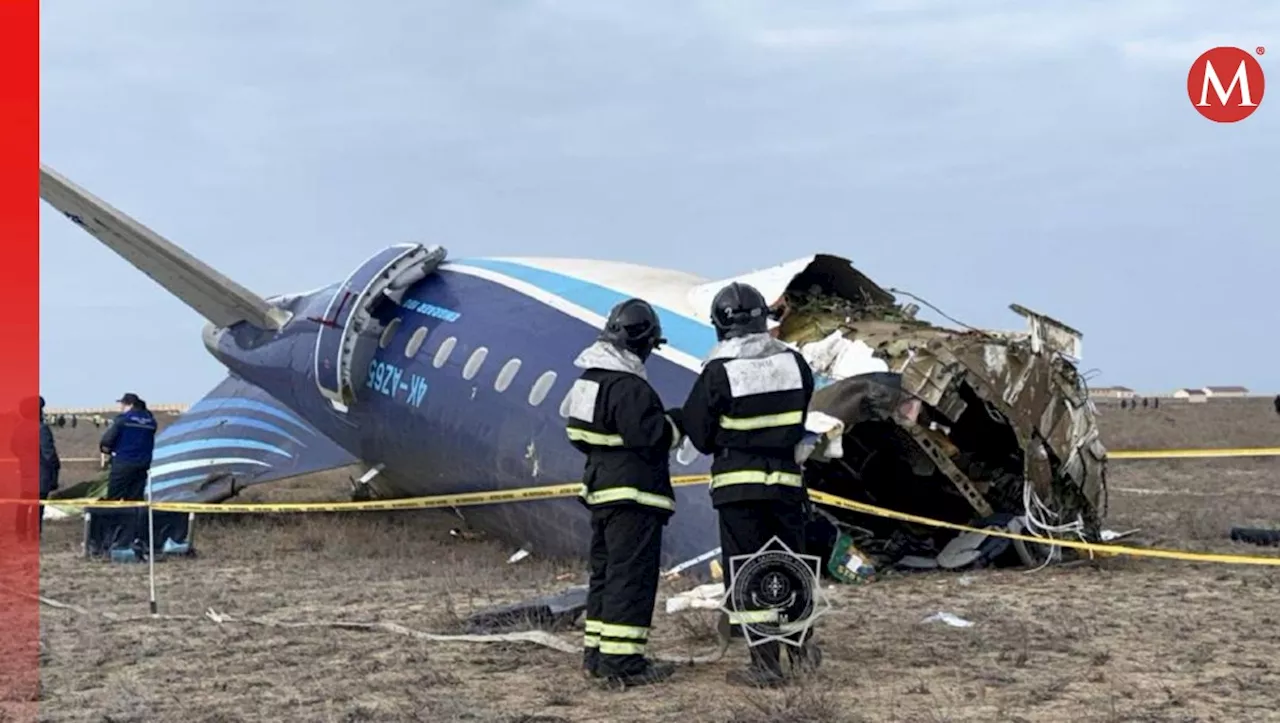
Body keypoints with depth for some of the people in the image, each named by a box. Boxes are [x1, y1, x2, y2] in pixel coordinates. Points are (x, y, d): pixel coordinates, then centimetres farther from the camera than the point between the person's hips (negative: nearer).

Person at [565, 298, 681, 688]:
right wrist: (675, 425, -5)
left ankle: (596, 652, 22)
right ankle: (622, 660, -6)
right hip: (633, 496, -10)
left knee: (604, 572, 16)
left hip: (601, 490, 10)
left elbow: (580, 435, 18)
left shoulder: (588, 379, 11)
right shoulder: (629, 388, -21)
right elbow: (654, 437, -23)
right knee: (632, 576, -6)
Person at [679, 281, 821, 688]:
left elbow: (701, 436, -5)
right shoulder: (794, 362, -1)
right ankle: (801, 644, 23)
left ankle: (766, 665, 3)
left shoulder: (718, 372, -12)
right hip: (786, 478, 4)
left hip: (737, 484, -4)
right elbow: (798, 421, 10)